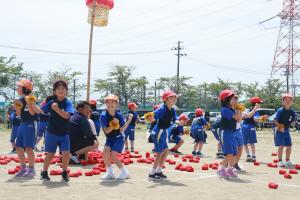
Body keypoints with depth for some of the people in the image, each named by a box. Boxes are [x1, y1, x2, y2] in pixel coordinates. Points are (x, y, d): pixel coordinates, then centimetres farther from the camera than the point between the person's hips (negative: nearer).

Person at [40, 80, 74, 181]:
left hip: (64, 134, 0)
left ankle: (64, 172, 13)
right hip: (52, 133, 0)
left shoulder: (68, 103, -7)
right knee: (50, 154, 7)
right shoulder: (51, 102, -4)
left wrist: (56, 109, -31)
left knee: (66, 153, -7)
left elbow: (66, 116, -22)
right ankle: (44, 172, 26)